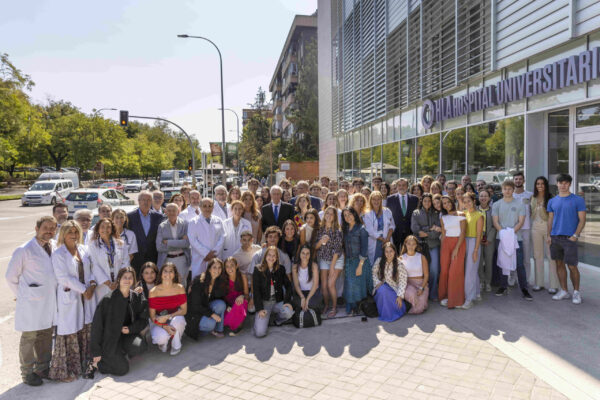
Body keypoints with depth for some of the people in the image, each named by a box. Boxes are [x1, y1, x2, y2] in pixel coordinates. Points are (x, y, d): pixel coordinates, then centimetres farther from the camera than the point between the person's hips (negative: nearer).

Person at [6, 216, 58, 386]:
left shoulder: (55, 247, 5)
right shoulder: (24, 250, -11)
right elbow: (11, 277, -3)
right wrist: (22, 296, -1)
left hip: (50, 301, 6)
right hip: (31, 303, -5)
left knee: (46, 336, 16)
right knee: (29, 337, 7)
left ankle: (43, 368, 31)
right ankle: (27, 373, 21)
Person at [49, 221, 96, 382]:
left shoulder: (83, 249, 9)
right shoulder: (58, 254, -9)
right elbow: (64, 278, -15)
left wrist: (92, 285, -6)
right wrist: (84, 290, -13)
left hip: (86, 296, 6)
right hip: (69, 297, -6)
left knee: (86, 329, 12)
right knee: (69, 333, 1)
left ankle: (85, 362, 27)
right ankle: (64, 370, 14)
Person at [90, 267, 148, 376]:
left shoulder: (138, 298, -3)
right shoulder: (108, 300, -13)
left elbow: (143, 320, 3)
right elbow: (97, 326, -10)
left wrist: (130, 328, -17)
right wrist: (96, 352, -9)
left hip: (127, 334, 3)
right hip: (110, 338, -3)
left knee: (141, 346, -28)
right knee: (122, 369, -16)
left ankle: (122, 354, 6)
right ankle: (97, 363, 13)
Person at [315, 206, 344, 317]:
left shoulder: (337, 230, -12)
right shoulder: (320, 229, -1)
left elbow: (337, 249, -14)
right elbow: (315, 247, 1)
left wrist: (332, 266, -15)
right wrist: (321, 241, -21)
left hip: (336, 260, -3)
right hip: (323, 260, 4)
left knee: (331, 284, -11)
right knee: (324, 285, 1)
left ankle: (334, 307, 8)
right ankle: (326, 305, 24)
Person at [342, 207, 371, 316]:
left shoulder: (361, 229, -9)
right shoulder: (345, 229, 8)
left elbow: (364, 249, -12)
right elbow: (344, 247, 12)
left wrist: (360, 265, -16)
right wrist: (344, 263, 6)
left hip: (360, 261, -5)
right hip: (348, 262, 5)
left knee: (359, 285, 0)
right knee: (349, 285, 4)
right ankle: (352, 308, 16)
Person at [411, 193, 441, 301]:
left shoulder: (436, 214, 13)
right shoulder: (416, 213, 10)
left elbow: (438, 230, 3)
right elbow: (414, 228, -3)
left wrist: (426, 233, -7)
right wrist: (431, 228, -4)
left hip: (433, 244, 1)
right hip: (420, 244, -1)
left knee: (434, 270, -3)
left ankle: (433, 294, 8)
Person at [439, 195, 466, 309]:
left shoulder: (460, 215, -1)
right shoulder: (443, 218, 13)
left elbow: (463, 232, -6)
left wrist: (456, 248, -13)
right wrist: (442, 249, 5)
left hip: (459, 243, -4)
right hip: (446, 244, 4)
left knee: (455, 271, -9)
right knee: (444, 270, -1)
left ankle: (455, 299, 2)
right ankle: (444, 296, 11)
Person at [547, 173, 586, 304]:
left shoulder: (578, 200, -1)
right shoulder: (552, 201, 10)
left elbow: (582, 220, -3)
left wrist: (575, 235, -12)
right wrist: (549, 236, 5)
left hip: (569, 238, -4)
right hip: (555, 238, 4)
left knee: (572, 266, -3)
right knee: (559, 264, 10)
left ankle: (576, 292, 14)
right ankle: (564, 291, 20)